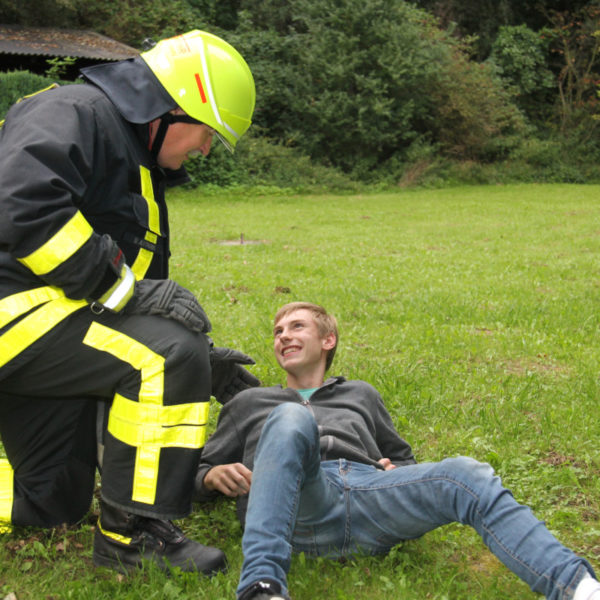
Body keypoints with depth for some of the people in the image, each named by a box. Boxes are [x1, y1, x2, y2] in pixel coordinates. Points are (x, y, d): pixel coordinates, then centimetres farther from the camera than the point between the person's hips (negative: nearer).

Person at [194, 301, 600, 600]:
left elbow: (403, 459, 38)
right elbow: (200, 475, 31)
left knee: (466, 476, -27)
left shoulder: (361, 395, 40)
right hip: (299, 506, -1)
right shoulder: (249, 403, 36)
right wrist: (216, 476, 5)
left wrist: (395, 470, 12)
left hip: (368, 491, 2)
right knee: (291, 418, -35)